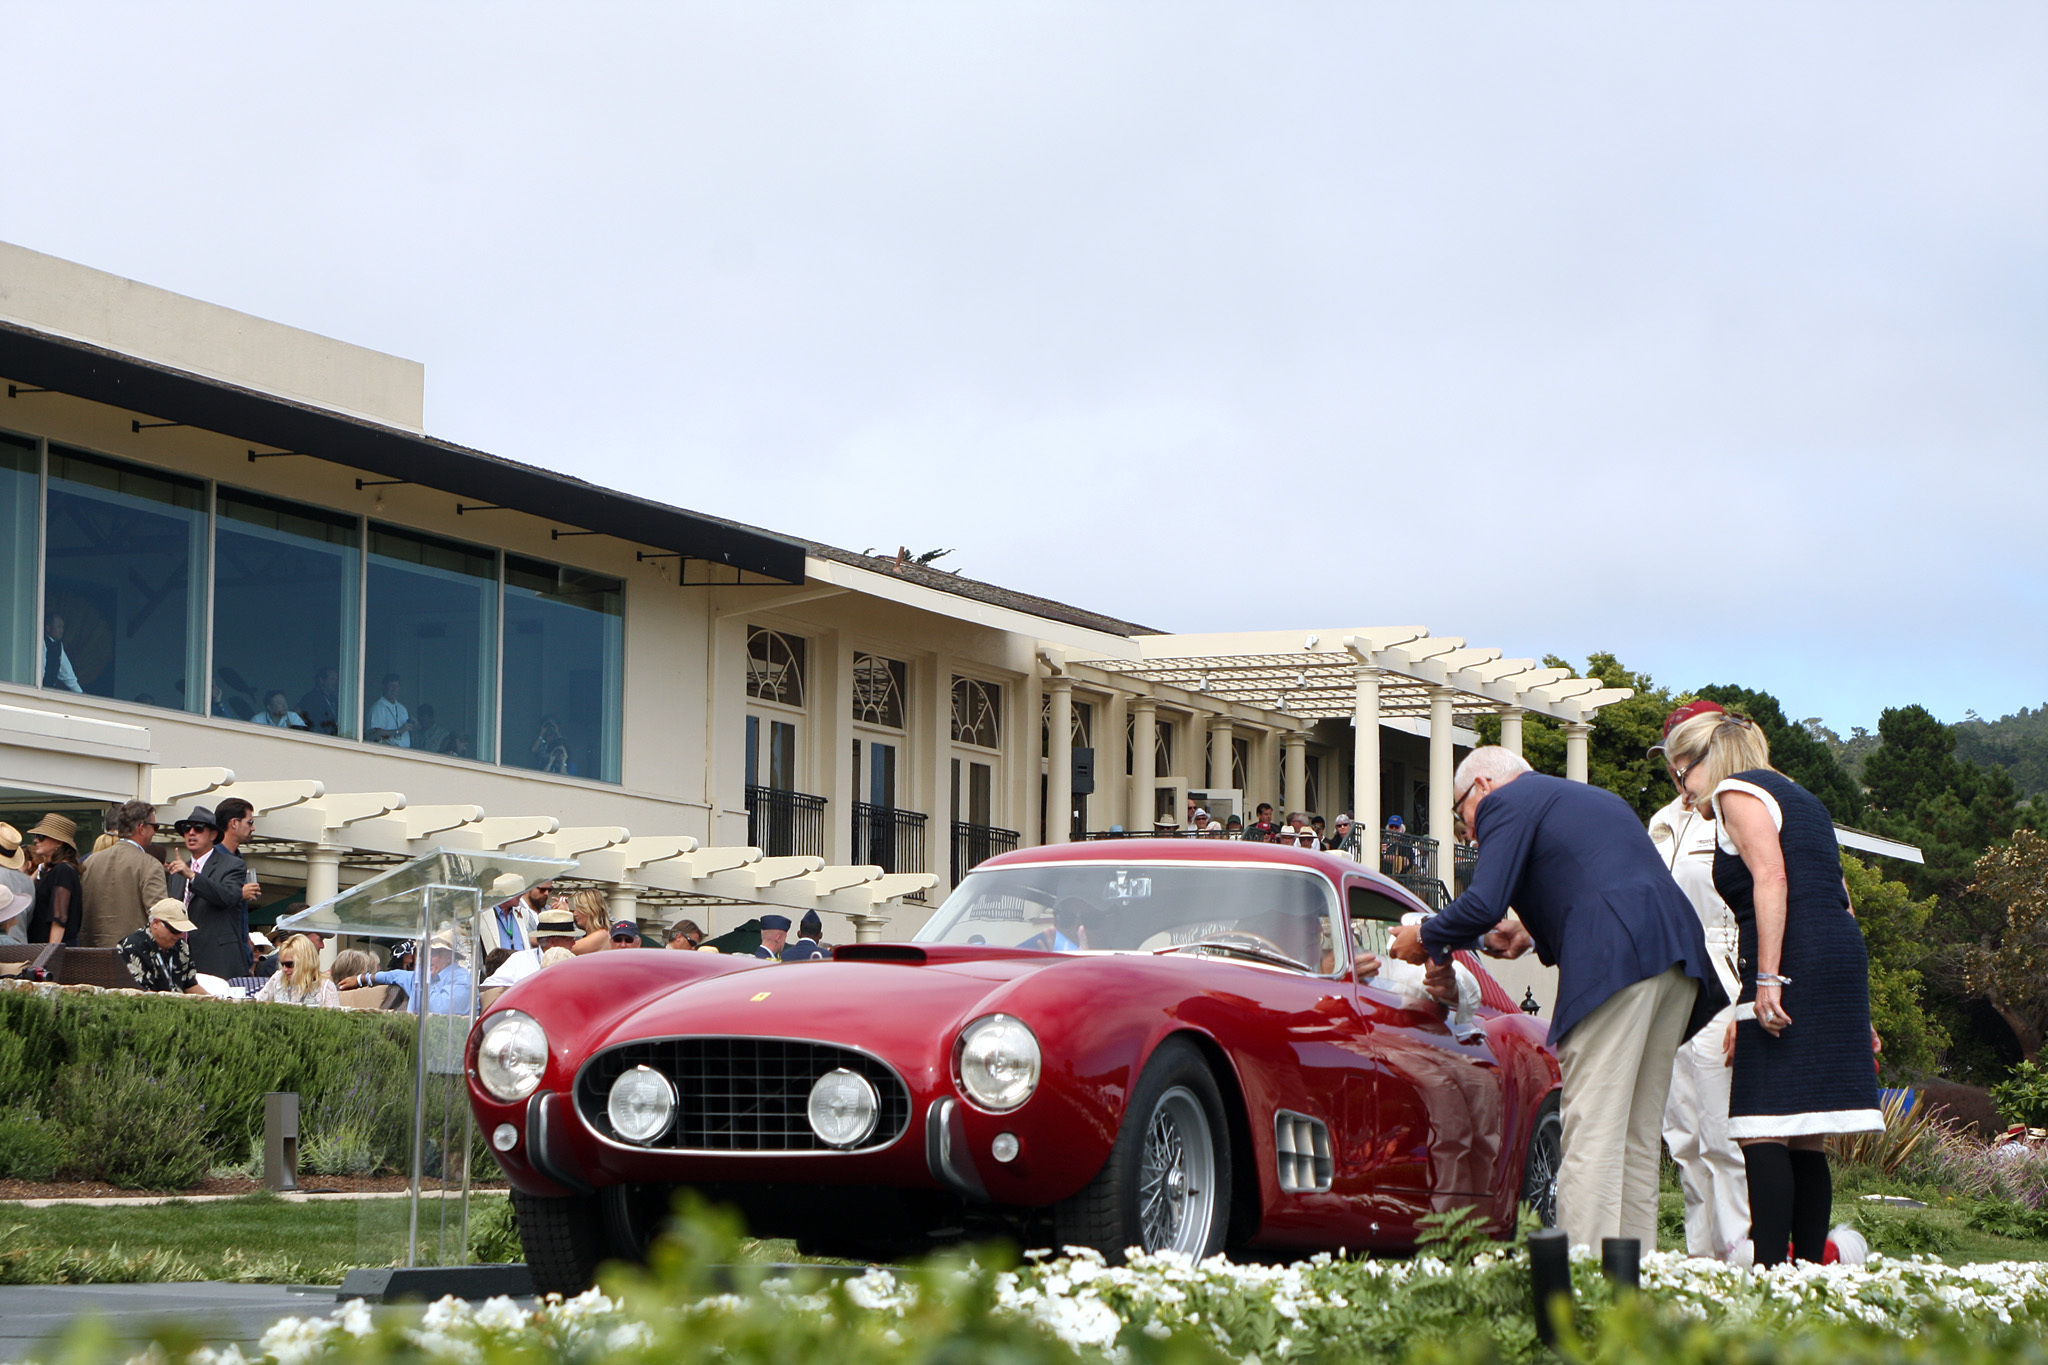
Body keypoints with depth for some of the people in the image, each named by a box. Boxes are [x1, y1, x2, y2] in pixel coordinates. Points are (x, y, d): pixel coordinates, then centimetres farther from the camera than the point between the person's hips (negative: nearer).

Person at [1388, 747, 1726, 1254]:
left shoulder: (1505, 802, 7)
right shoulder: (1596, 799, 33)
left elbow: (1483, 905, -5)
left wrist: (1424, 937, 11)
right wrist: (1534, 936, 32)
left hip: (1614, 961, -8)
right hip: (1678, 957, 8)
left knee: (1593, 1131, -9)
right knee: (1637, 1135, 11)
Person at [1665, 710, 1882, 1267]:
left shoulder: (1736, 790, 1)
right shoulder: (1799, 798, 27)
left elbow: (1772, 876, -15)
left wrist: (1766, 978, -21)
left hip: (1793, 963, -9)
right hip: (1842, 958, 9)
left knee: (1763, 1129, -11)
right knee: (1805, 1139, 8)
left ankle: (1771, 1268, -18)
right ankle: (1809, 1264, 6)